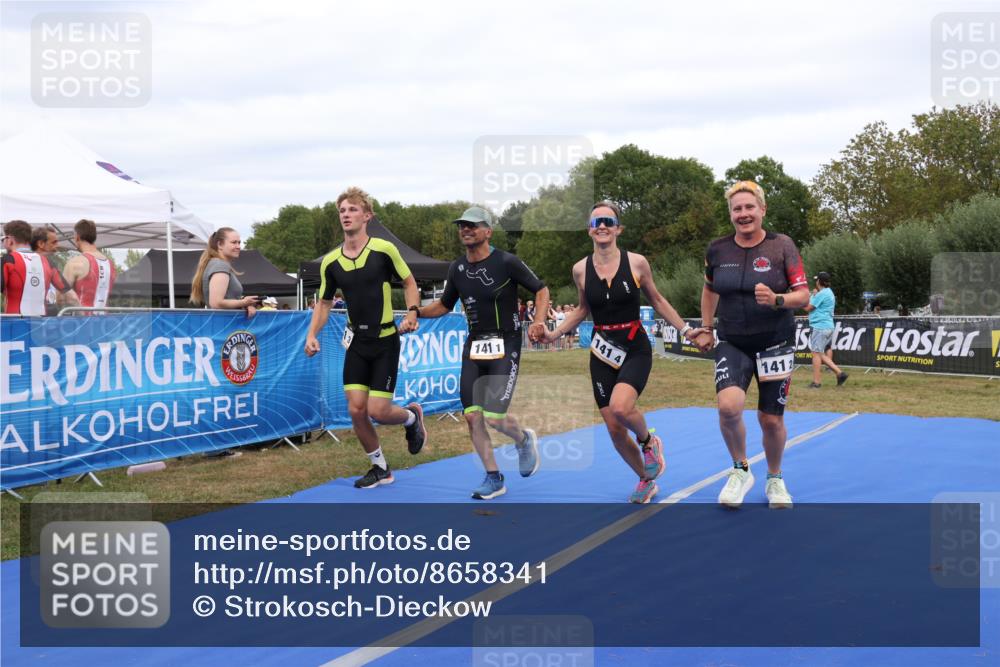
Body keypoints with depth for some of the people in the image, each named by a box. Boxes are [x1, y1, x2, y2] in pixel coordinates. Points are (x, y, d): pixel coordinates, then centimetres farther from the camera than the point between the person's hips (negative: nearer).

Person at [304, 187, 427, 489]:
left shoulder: (384, 249, -11)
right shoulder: (330, 262, 0)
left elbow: (409, 282, 1)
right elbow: (324, 303, 11)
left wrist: (412, 313, -15)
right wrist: (312, 334, -4)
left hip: (386, 342, -4)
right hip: (356, 342, 4)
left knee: (377, 411, -9)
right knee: (356, 409, -2)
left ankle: (412, 416, 27)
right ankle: (380, 468, 18)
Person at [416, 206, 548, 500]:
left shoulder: (507, 262, -10)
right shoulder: (457, 268, 6)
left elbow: (541, 290, -2)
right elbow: (445, 305, 19)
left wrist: (538, 321, -18)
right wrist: (417, 312, 2)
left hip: (505, 346, -5)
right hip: (474, 345, 5)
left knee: (494, 417, -13)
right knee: (472, 417, -3)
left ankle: (524, 440, 21)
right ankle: (494, 478, 12)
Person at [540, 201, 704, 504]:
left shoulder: (636, 262, -7)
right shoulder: (581, 269, -1)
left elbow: (657, 301, 8)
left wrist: (685, 329, 5)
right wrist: (553, 334, 6)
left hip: (636, 350, -3)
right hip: (602, 354, 3)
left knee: (620, 407, -30)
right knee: (615, 431, 4)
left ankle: (648, 440, 4)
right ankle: (646, 480, 29)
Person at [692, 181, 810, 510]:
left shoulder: (782, 245, -8)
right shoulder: (717, 249, -1)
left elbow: (804, 295, -9)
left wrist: (777, 300, -27)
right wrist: (706, 328, 14)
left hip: (775, 344, -1)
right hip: (732, 344, 1)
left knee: (771, 419, 6)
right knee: (728, 406, -24)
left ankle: (775, 480, 34)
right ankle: (740, 471, 1)